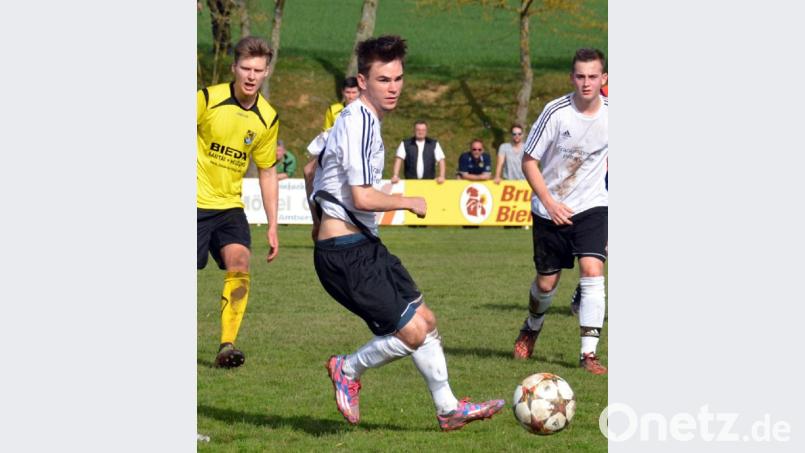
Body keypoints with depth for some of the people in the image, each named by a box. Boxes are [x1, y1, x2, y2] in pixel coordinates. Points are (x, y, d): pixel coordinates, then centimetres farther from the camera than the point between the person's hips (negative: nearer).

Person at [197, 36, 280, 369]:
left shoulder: (267, 118, 2)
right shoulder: (207, 99, -10)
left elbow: (267, 172, 13)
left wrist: (272, 226, 10)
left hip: (230, 206, 3)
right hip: (196, 203, -3)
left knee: (239, 265, -19)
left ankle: (227, 345, -17)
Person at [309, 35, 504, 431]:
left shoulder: (359, 119, 14)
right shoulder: (359, 123, -18)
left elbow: (315, 167, 27)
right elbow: (363, 198, -25)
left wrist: (322, 221, 35)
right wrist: (410, 202, -9)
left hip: (364, 244, 10)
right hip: (345, 252, -10)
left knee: (425, 319, 12)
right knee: (413, 332, -11)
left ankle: (448, 409, 22)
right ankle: (348, 370, 11)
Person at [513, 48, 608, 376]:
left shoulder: (611, 114, -8)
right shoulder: (556, 113, -16)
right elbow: (529, 161, -10)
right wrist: (549, 203, -19)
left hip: (591, 207, 1)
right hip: (550, 210, -1)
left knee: (592, 271, -20)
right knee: (547, 282, 10)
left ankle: (589, 354, -17)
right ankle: (531, 329, 43)